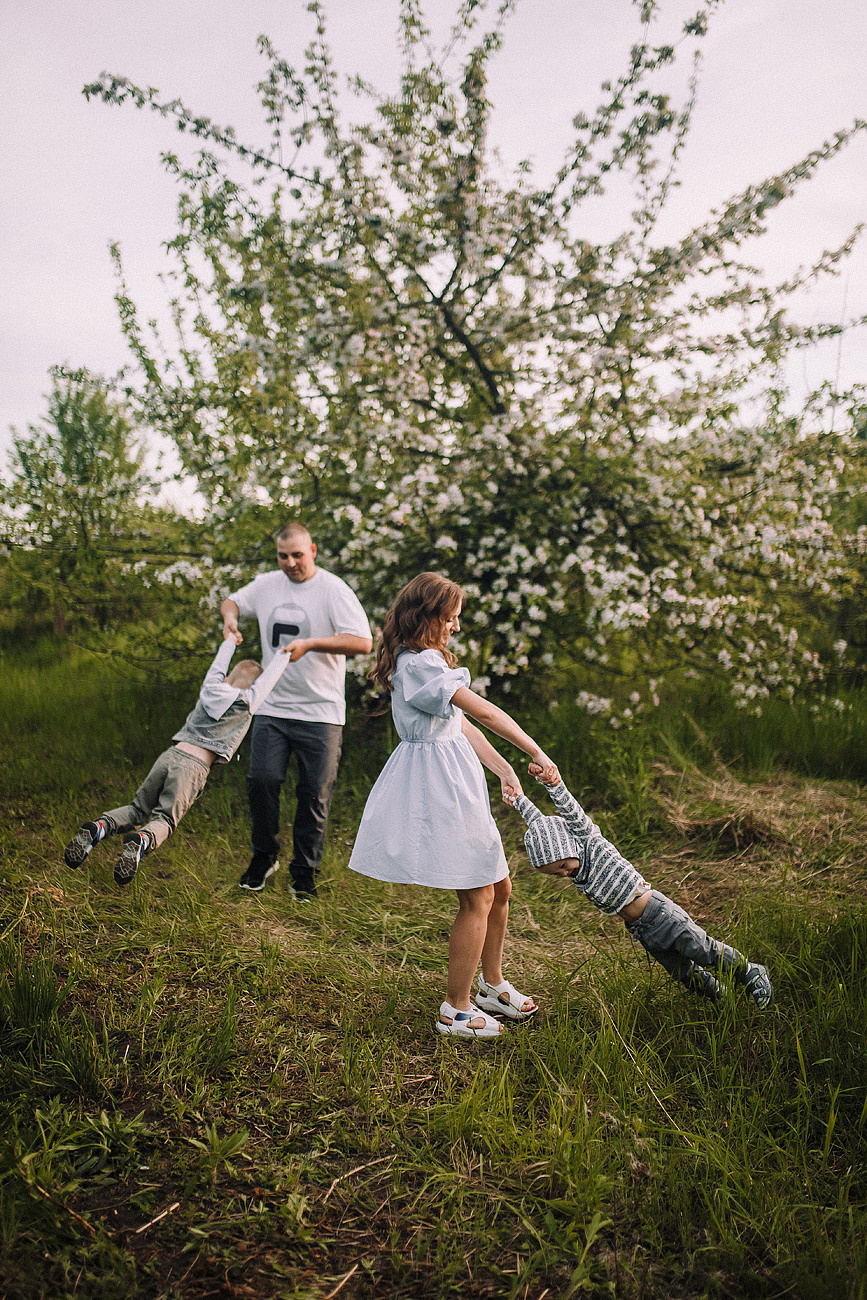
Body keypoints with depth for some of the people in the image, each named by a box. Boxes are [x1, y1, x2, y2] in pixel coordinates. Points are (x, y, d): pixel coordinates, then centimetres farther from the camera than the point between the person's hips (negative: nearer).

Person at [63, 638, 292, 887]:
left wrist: (230, 641, 56)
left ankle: (99, 827, -14)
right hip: (194, 766, -4)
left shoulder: (210, 688, 18)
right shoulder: (247, 703, 7)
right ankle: (141, 841, -34)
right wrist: (287, 653, 38)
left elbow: (219, 664, 37)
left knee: (138, 809, 13)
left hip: (171, 754, 5)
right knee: (164, 819, -2)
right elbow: (270, 676, 21)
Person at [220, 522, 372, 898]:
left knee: (315, 795, 2)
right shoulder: (267, 584, 8)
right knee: (261, 781, -3)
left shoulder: (333, 589, -9)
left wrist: (310, 644, -25)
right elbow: (232, 600, 27)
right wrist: (230, 616, 3)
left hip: (320, 712, -3)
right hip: (272, 707, 4)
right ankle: (264, 856, 21)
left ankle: (305, 871, 18)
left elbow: (362, 642, -18)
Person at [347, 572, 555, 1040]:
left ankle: (492, 985, 35)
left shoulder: (424, 660, 16)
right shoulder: (419, 663, -18)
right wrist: (538, 754, -18)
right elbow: (484, 711, -23)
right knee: (477, 899, -2)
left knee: (498, 888, 18)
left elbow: (462, 724, 13)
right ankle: (456, 1011, 12)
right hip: (438, 786, -11)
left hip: (453, 784, 11)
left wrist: (503, 768, 5)